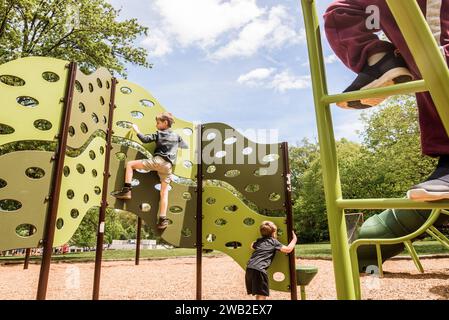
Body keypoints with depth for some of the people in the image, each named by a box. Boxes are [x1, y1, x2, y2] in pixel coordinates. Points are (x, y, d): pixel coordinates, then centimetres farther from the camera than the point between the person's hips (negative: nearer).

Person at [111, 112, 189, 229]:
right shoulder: (176, 136, 19)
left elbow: (145, 139, 2)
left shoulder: (158, 134, 7)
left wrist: (137, 131, 17)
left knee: (130, 164, 8)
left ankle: (126, 190, -3)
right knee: (164, 192, 6)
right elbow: (185, 147, 27)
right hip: (169, 166, 5)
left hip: (158, 160, -5)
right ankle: (163, 218, -1)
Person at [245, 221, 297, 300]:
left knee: (259, 294, 20)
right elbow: (288, 249, 3)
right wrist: (294, 239, 18)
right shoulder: (274, 241, 7)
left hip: (249, 268, 7)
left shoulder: (259, 241, 24)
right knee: (262, 295, -4)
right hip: (259, 270, -7)